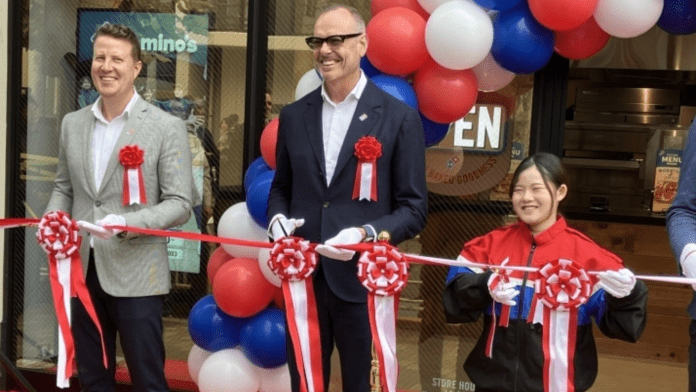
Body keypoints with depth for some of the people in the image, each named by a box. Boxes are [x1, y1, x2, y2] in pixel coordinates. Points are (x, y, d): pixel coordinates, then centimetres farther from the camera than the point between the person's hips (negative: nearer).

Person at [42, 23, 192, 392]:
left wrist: (126, 224, -23)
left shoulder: (167, 127, -6)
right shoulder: (72, 123, 10)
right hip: (83, 271, 5)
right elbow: (64, 187, 18)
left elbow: (179, 203, -9)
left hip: (136, 275, -5)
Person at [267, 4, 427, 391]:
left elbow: (414, 208, -4)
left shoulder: (399, 117, -4)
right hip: (303, 279, 4)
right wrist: (278, 219, -5)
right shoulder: (294, 115, 9)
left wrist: (366, 234, -20)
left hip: (363, 281, -3)